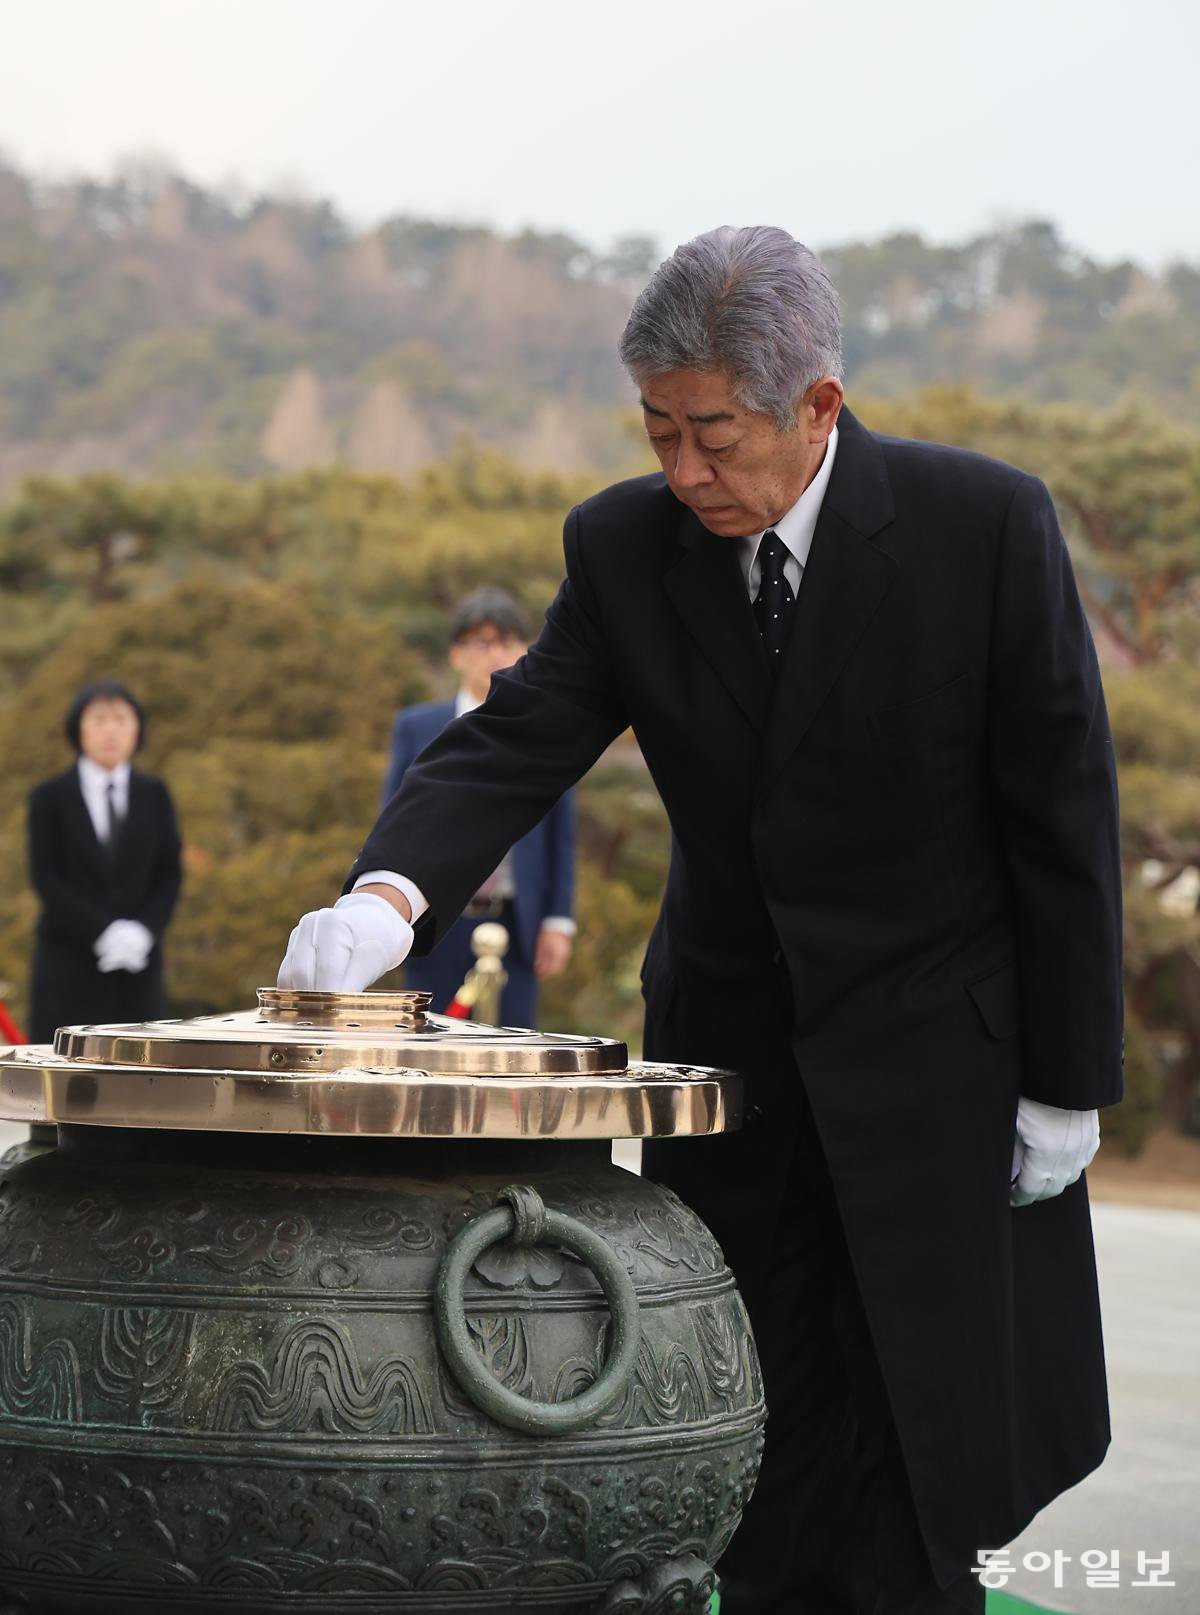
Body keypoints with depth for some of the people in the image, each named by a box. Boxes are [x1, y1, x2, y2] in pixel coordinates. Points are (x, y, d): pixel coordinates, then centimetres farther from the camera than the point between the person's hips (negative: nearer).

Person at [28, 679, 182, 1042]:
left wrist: (144, 930, -10)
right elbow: (45, 876, -4)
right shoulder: (50, 797, 3)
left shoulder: (154, 795, 11)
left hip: (138, 959, 2)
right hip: (69, 963, -2)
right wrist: (101, 932, -14)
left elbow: (170, 872, 7)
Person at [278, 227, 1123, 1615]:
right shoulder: (624, 544, -3)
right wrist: (391, 893, -30)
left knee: (915, 1498, 1)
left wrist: (1065, 1081, -8)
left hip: (939, 1060, -3)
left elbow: (1061, 812, -8)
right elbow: (514, 745, -10)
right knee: (765, 1499, 6)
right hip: (727, 1056, 3)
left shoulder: (986, 524, -12)